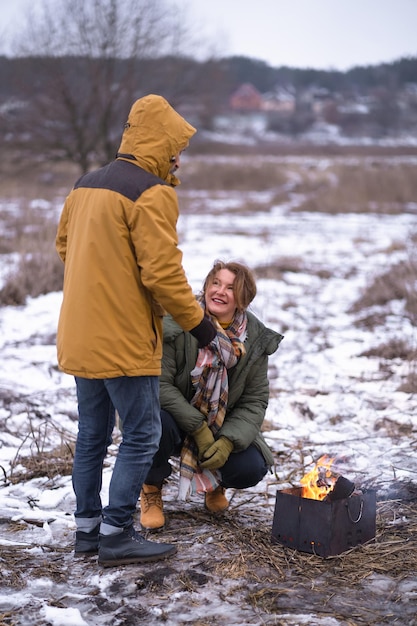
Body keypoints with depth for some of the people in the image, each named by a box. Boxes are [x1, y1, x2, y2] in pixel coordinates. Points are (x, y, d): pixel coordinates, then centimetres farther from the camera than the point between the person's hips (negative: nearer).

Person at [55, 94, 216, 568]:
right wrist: (196, 321, -9)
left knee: (92, 434, 16)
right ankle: (117, 534, 3)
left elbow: (65, 247, 20)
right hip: (124, 340, -9)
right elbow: (162, 271, -20)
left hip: (80, 338, 9)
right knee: (141, 435, 1)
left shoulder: (85, 186, 12)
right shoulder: (152, 192, -14)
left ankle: (87, 527, 24)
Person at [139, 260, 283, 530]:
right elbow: (160, 384, -21)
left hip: (221, 430, 3)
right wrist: (199, 429, -24)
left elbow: (255, 400, -4)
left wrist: (228, 441, -20)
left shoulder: (255, 339, -7)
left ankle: (215, 482, 20)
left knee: (252, 469, -20)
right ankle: (152, 488, -4)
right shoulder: (176, 326, -20)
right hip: (176, 420, -3)